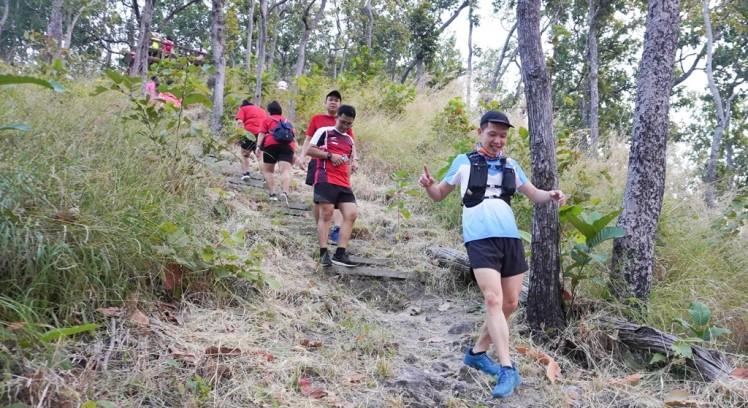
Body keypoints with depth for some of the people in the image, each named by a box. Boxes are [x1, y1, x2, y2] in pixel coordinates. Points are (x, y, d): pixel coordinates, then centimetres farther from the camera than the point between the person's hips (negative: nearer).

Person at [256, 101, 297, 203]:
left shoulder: (267, 120, 18)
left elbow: (262, 134, 3)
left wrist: (258, 146, -6)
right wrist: (294, 153, 23)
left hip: (271, 145, -2)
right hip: (287, 146, 2)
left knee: (267, 170, 11)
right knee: (285, 171, -12)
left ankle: (272, 194, 0)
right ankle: (285, 192, -34)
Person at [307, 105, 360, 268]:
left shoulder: (350, 140, 23)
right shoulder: (324, 132, 3)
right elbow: (310, 150, -3)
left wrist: (354, 162, 7)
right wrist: (330, 155, -13)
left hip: (344, 183, 7)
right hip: (326, 180, -7)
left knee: (351, 214, -3)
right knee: (326, 214, -8)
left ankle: (340, 254, -2)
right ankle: (324, 253, -4)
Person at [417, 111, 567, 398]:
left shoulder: (510, 166, 18)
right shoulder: (464, 162, 8)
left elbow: (534, 195, 22)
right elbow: (440, 195, 13)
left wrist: (551, 196, -1)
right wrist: (428, 185, -10)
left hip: (510, 238, 5)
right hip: (480, 239, -5)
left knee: (509, 303, 8)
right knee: (493, 300, -18)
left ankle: (477, 352, 26)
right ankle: (508, 370, -17)